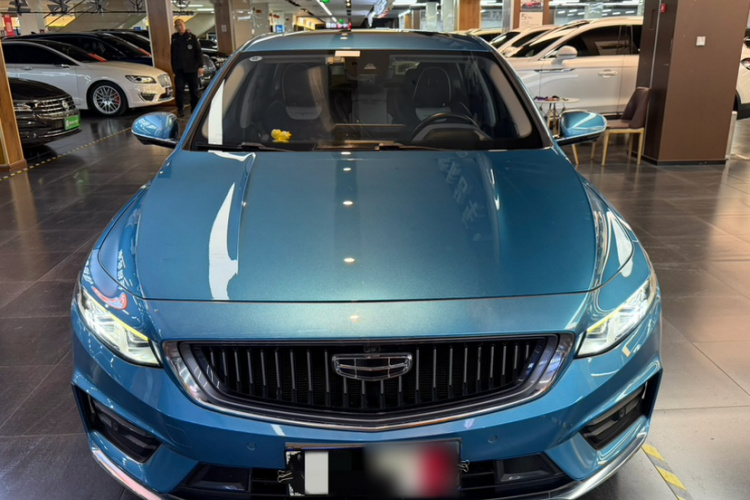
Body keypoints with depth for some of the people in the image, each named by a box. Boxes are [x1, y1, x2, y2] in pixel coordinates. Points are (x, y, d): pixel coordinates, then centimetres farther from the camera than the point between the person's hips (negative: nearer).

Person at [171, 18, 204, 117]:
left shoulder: (192, 37, -2)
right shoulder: (174, 38, 8)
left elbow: (199, 52, -3)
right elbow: (172, 53, 15)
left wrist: (200, 66, -9)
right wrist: (173, 67, 12)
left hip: (191, 68, -2)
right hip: (179, 69, 3)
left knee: (194, 90, 6)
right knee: (179, 90, -2)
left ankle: (195, 109, 16)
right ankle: (180, 110, 5)